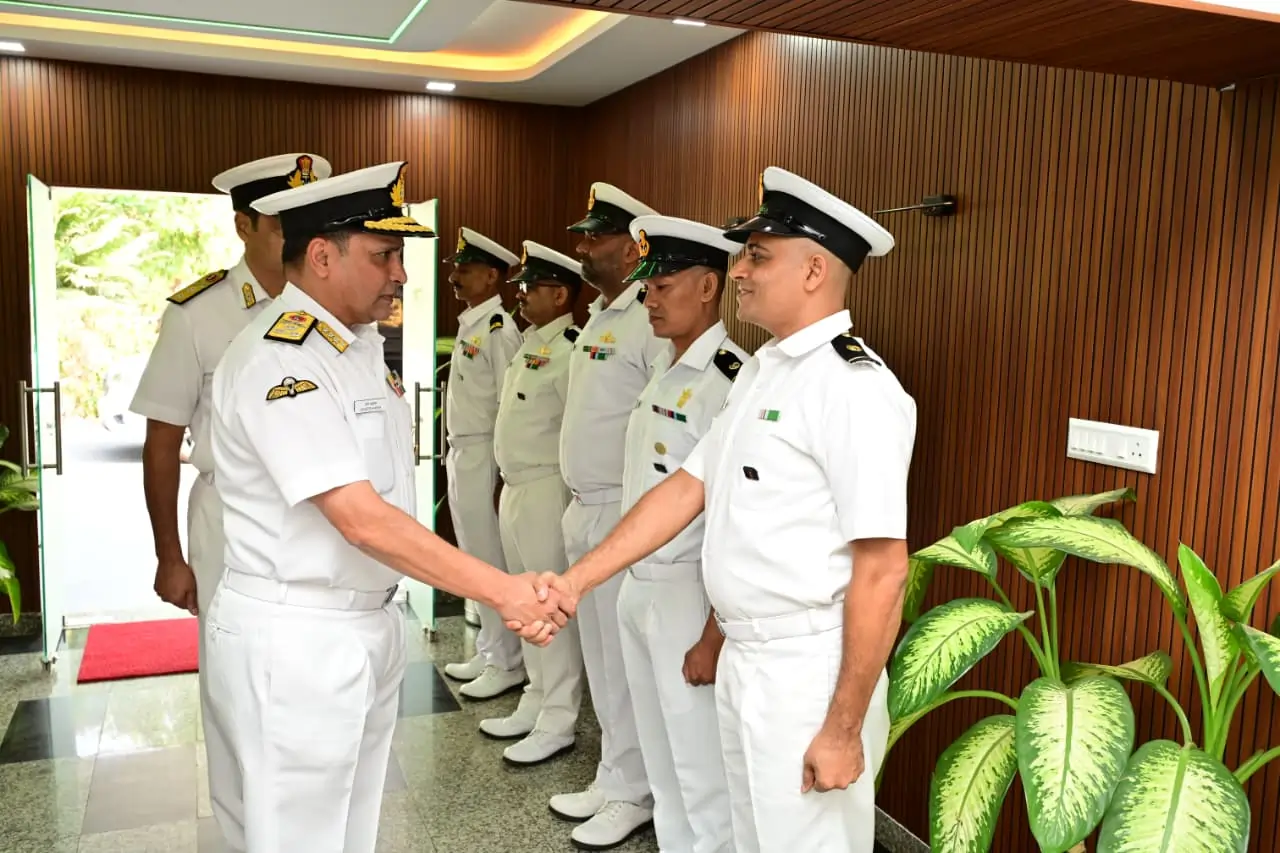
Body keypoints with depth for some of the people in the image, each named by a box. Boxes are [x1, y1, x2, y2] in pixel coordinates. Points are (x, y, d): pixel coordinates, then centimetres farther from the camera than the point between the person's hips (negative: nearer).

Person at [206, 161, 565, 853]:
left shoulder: (362, 342, 7)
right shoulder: (278, 357, -21)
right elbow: (361, 517, -27)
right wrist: (502, 591, -27)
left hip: (370, 624, 9)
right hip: (295, 639, -8)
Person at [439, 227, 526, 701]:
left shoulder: (499, 328, -15)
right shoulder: (469, 325, 14)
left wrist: (504, 474, -19)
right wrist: (453, 454, 17)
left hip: (485, 456, -10)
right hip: (461, 453, 10)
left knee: (492, 561, 0)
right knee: (475, 560, 16)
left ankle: (508, 662, 12)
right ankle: (488, 652, 29)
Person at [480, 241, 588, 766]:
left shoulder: (568, 349, -15)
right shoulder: (531, 345, 15)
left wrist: (572, 496, -18)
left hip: (547, 489, -10)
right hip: (516, 488, 10)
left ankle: (558, 721, 9)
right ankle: (535, 703, 30)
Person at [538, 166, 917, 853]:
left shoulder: (854, 387, -20)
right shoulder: (759, 370, 8)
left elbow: (883, 571, -22)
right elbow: (687, 487, 9)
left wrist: (844, 729, -19)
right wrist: (576, 579, 5)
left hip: (810, 673, -8)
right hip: (742, 659, 9)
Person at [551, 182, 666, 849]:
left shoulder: (651, 324, -16)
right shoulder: (597, 319, 14)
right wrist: (579, 505, 17)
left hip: (626, 514, -9)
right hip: (585, 510, 9)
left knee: (626, 662, 3)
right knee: (600, 657, 17)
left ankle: (631, 793, 19)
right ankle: (611, 778, 32)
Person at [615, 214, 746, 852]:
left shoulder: (730, 380, -20)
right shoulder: (665, 370, 10)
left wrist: (715, 638, -19)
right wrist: (632, 584, 14)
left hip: (690, 594, -9)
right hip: (638, 585, 9)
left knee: (704, 775, 5)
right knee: (661, 766, 22)